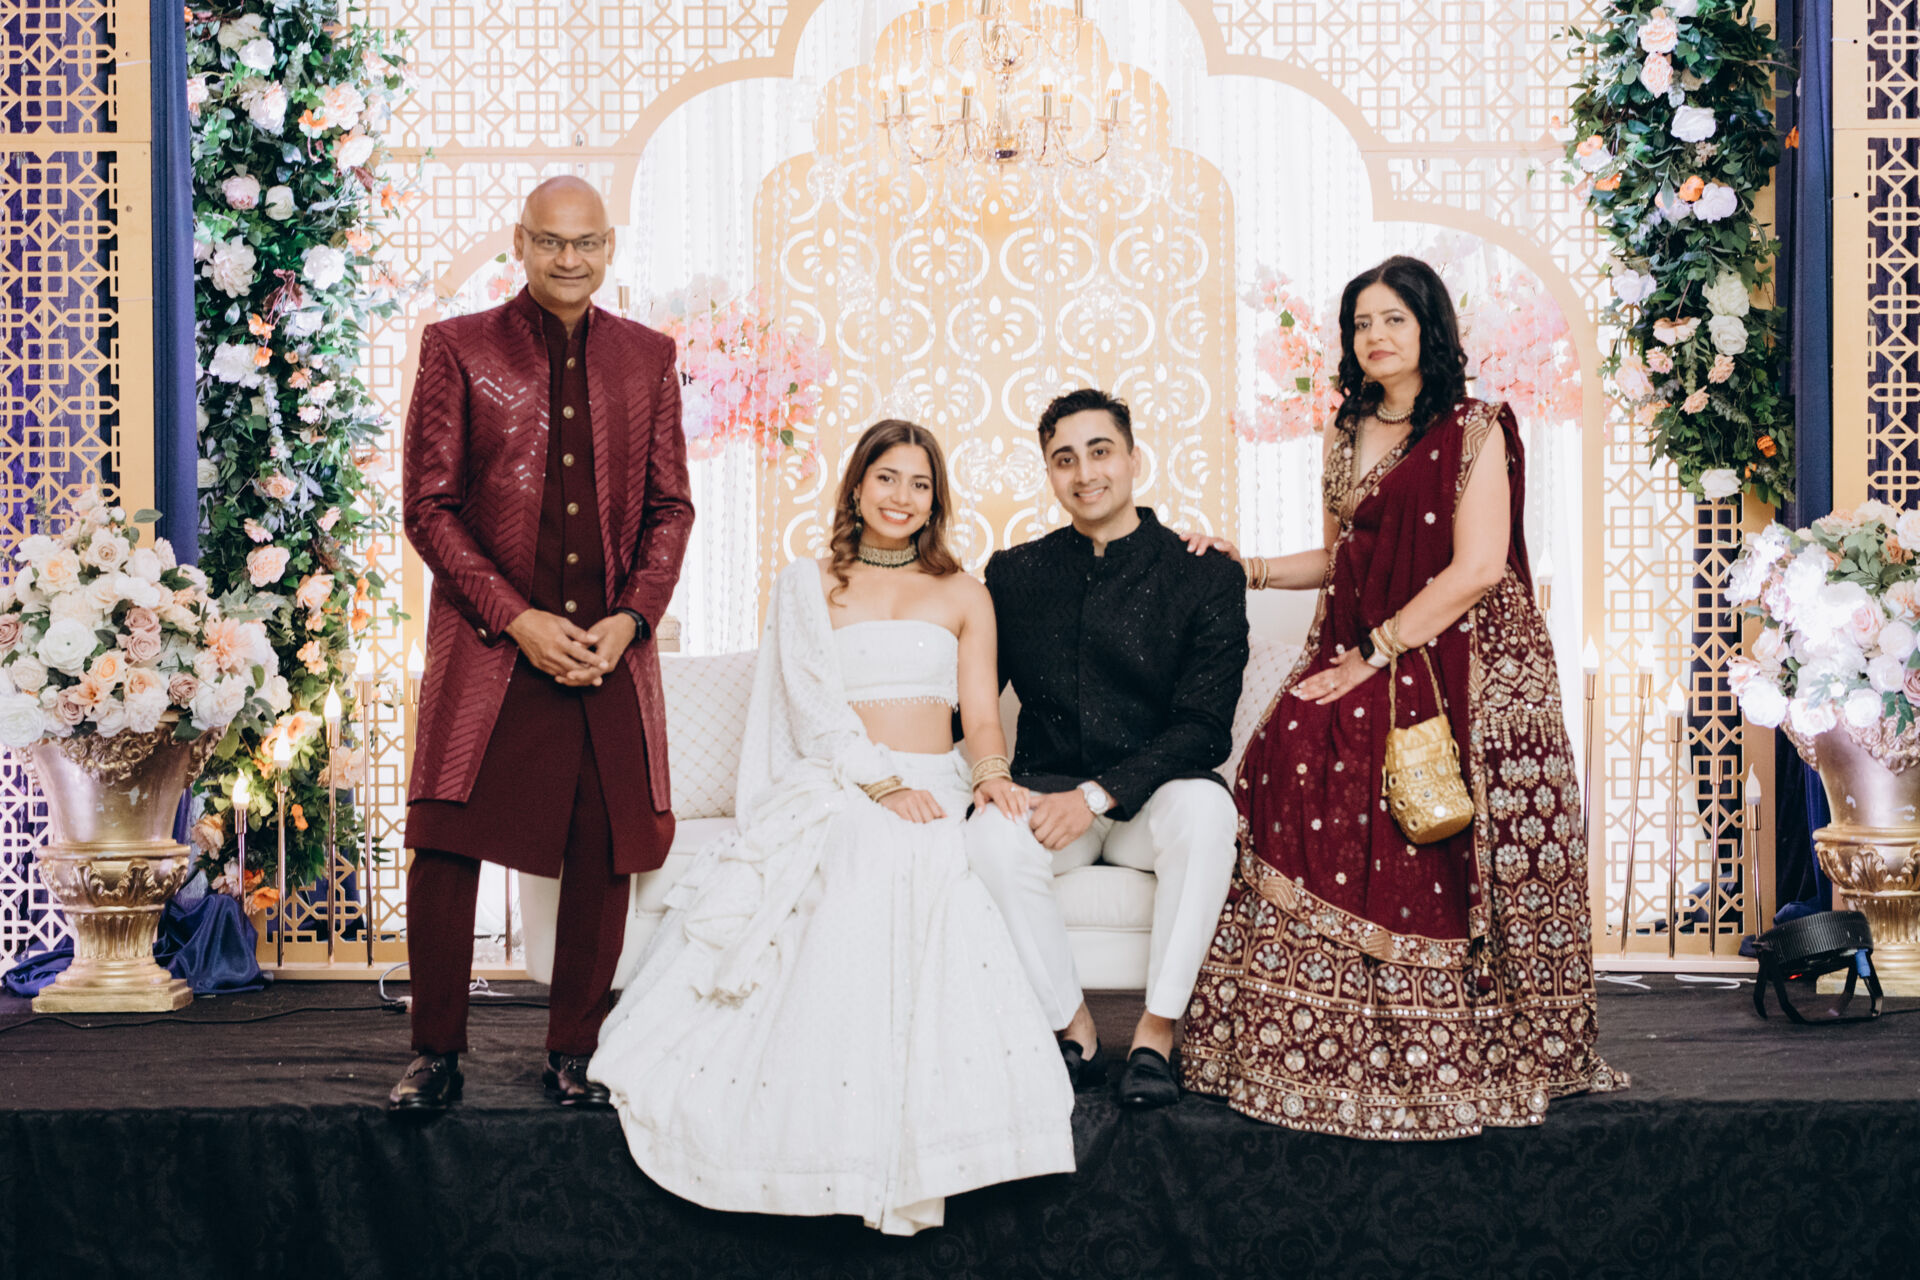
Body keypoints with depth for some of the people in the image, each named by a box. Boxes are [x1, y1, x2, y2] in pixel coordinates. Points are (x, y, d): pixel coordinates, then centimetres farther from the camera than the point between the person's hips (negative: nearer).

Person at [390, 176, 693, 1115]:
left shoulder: (648, 358, 10)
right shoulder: (458, 349, 2)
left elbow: (670, 507, 11)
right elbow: (429, 508, -2)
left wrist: (629, 620, -4)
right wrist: (519, 620, -11)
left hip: (611, 650, 2)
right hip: (487, 649, -2)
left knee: (603, 857, 3)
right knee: (446, 847, -4)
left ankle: (573, 1054, 17)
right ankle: (436, 1055, 11)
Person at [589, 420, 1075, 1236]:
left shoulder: (963, 595, 21)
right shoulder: (807, 587, 17)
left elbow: (982, 716, 14)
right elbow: (816, 703, 2)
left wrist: (989, 771, -10)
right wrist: (881, 781, -13)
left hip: (934, 794, 1)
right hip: (833, 790, -1)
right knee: (859, 854, -37)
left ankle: (898, 1150, -36)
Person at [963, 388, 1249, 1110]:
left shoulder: (1205, 577, -2)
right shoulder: (1015, 575, 8)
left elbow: (1204, 728, -9)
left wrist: (1099, 794, -21)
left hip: (1153, 798, -2)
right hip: (1048, 792, 2)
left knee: (1204, 807, -36)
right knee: (991, 836, -32)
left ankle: (1158, 1031, -21)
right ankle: (1073, 1030, -13)